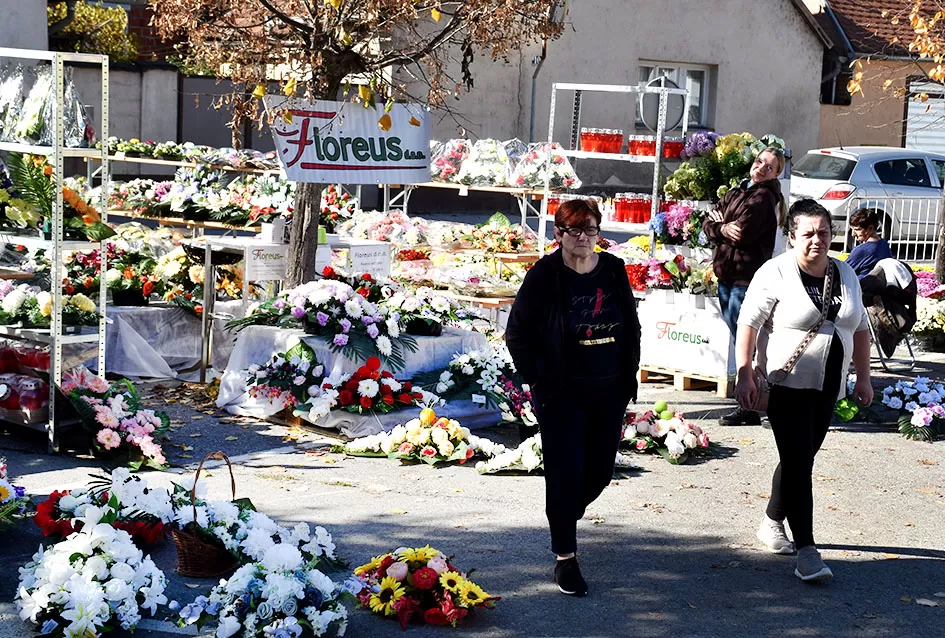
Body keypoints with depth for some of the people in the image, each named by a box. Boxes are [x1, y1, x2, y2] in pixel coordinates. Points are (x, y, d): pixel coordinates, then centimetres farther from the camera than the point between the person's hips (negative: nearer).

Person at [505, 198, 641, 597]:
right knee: (566, 474, -4)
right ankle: (565, 559, 6)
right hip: (561, 396, -4)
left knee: (600, 472, 11)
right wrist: (537, 381, -7)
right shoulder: (544, 276, -9)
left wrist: (628, 376, 7)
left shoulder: (614, 270, 3)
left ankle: (563, 518, 40)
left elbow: (631, 327, 13)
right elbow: (517, 333, -4)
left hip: (609, 395, 5)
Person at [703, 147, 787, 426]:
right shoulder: (737, 192, 16)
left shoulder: (764, 197, -10)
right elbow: (709, 223, 11)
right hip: (726, 276, 9)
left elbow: (743, 232, -20)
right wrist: (723, 228, -11)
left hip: (747, 279, -9)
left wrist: (721, 222, -1)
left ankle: (750, 409, -2)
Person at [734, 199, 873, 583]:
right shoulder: (776, 274, -9)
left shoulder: (846, 275, 9)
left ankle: (772, 522, 35)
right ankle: (806, 549, -11)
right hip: (787, 385, -6)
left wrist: (863, 377, 14)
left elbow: (860, 328, 17)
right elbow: (748, 324, -11)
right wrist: (744, 375, -17)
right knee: (798, 463, -10)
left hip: (827, 389, 6)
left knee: (801, 459, 15)